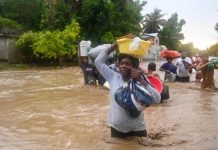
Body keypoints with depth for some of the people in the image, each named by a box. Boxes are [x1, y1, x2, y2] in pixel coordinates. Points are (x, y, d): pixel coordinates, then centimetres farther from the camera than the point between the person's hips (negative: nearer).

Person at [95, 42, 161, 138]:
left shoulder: (140, 83, -11)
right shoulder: (113, 77, -2)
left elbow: (157, 99, -23)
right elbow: (99, 61, -2)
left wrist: (140, 80, -27)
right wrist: (114, 46, -6)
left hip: (136, 130, -2)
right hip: (116, 128, 2)